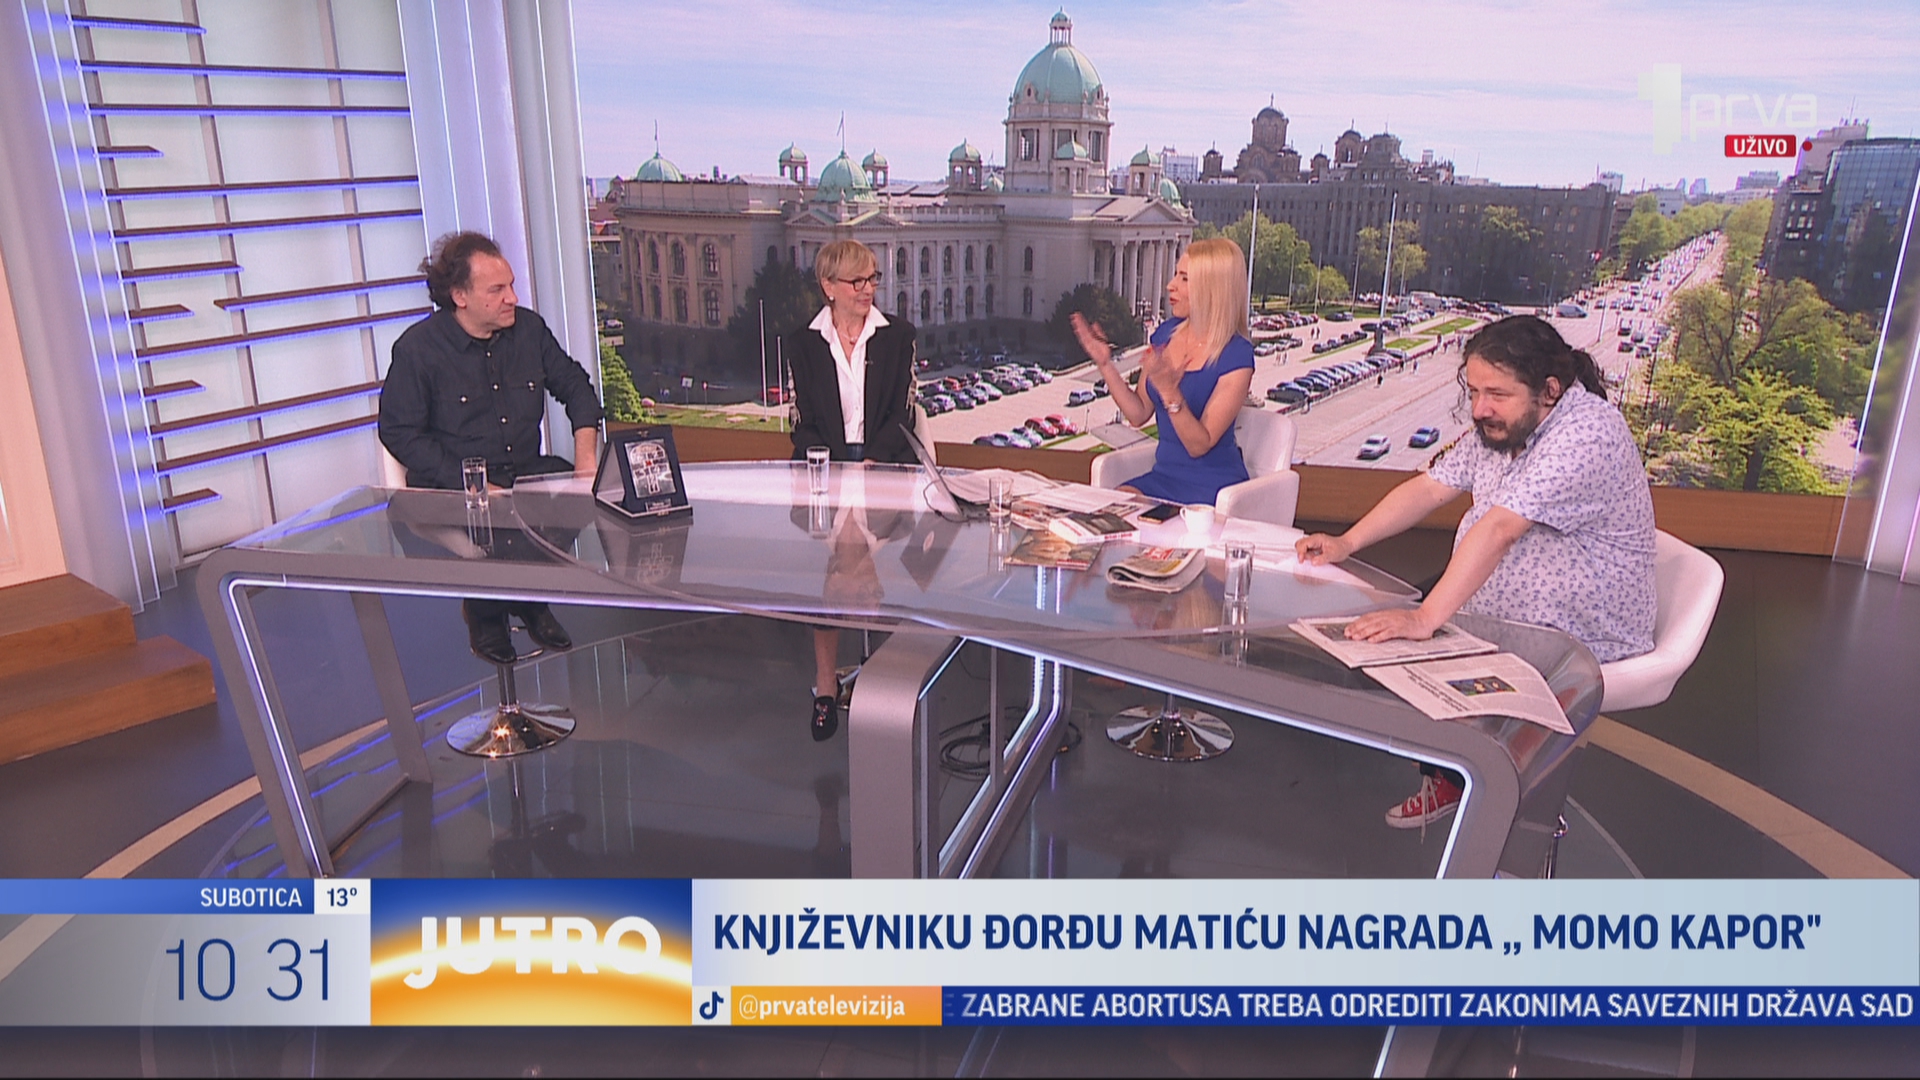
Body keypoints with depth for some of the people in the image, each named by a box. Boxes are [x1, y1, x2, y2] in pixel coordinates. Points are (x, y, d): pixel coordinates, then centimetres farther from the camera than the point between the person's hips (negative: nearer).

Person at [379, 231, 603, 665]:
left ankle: (531, 601, 3)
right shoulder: (417, 348, -9)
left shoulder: (529, 328, 5)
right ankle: (484, 614, 0)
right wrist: (470, 485, -20)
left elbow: (575, 385, 15)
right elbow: (399, 432, -10)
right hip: (452, 486, -5)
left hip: (526, 471, 5)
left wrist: (586, 455, -2)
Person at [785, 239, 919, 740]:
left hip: (884, 462, 0)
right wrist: (838, 471, -13)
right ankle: (825, 683, -16)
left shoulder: (897, 335, 9)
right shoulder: (802, 342, 10)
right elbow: (805, 424, 5)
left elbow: (901, 414, 3)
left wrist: (869, 464, -13)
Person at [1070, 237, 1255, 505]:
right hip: (1163, 476, 6)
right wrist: (1105, 363, -3)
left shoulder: (1236, 356, -14)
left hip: (1214, 490, -6)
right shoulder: (1166, 334, 5)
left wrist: (1169, 392, -32)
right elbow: (1139, 414, 8)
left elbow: (1199, 445, -18)